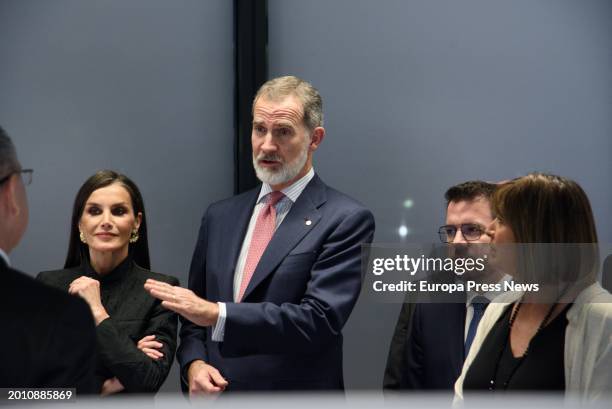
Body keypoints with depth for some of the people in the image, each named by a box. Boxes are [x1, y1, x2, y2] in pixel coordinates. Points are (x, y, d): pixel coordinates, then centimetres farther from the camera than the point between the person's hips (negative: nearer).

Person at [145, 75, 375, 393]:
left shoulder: (346, 221, -10)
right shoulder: (221, 216, 7)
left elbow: (320, 318, -20)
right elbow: (193, 312, 12)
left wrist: (217, 314, -25)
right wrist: (194, 363, -7)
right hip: (215, 397, 4)